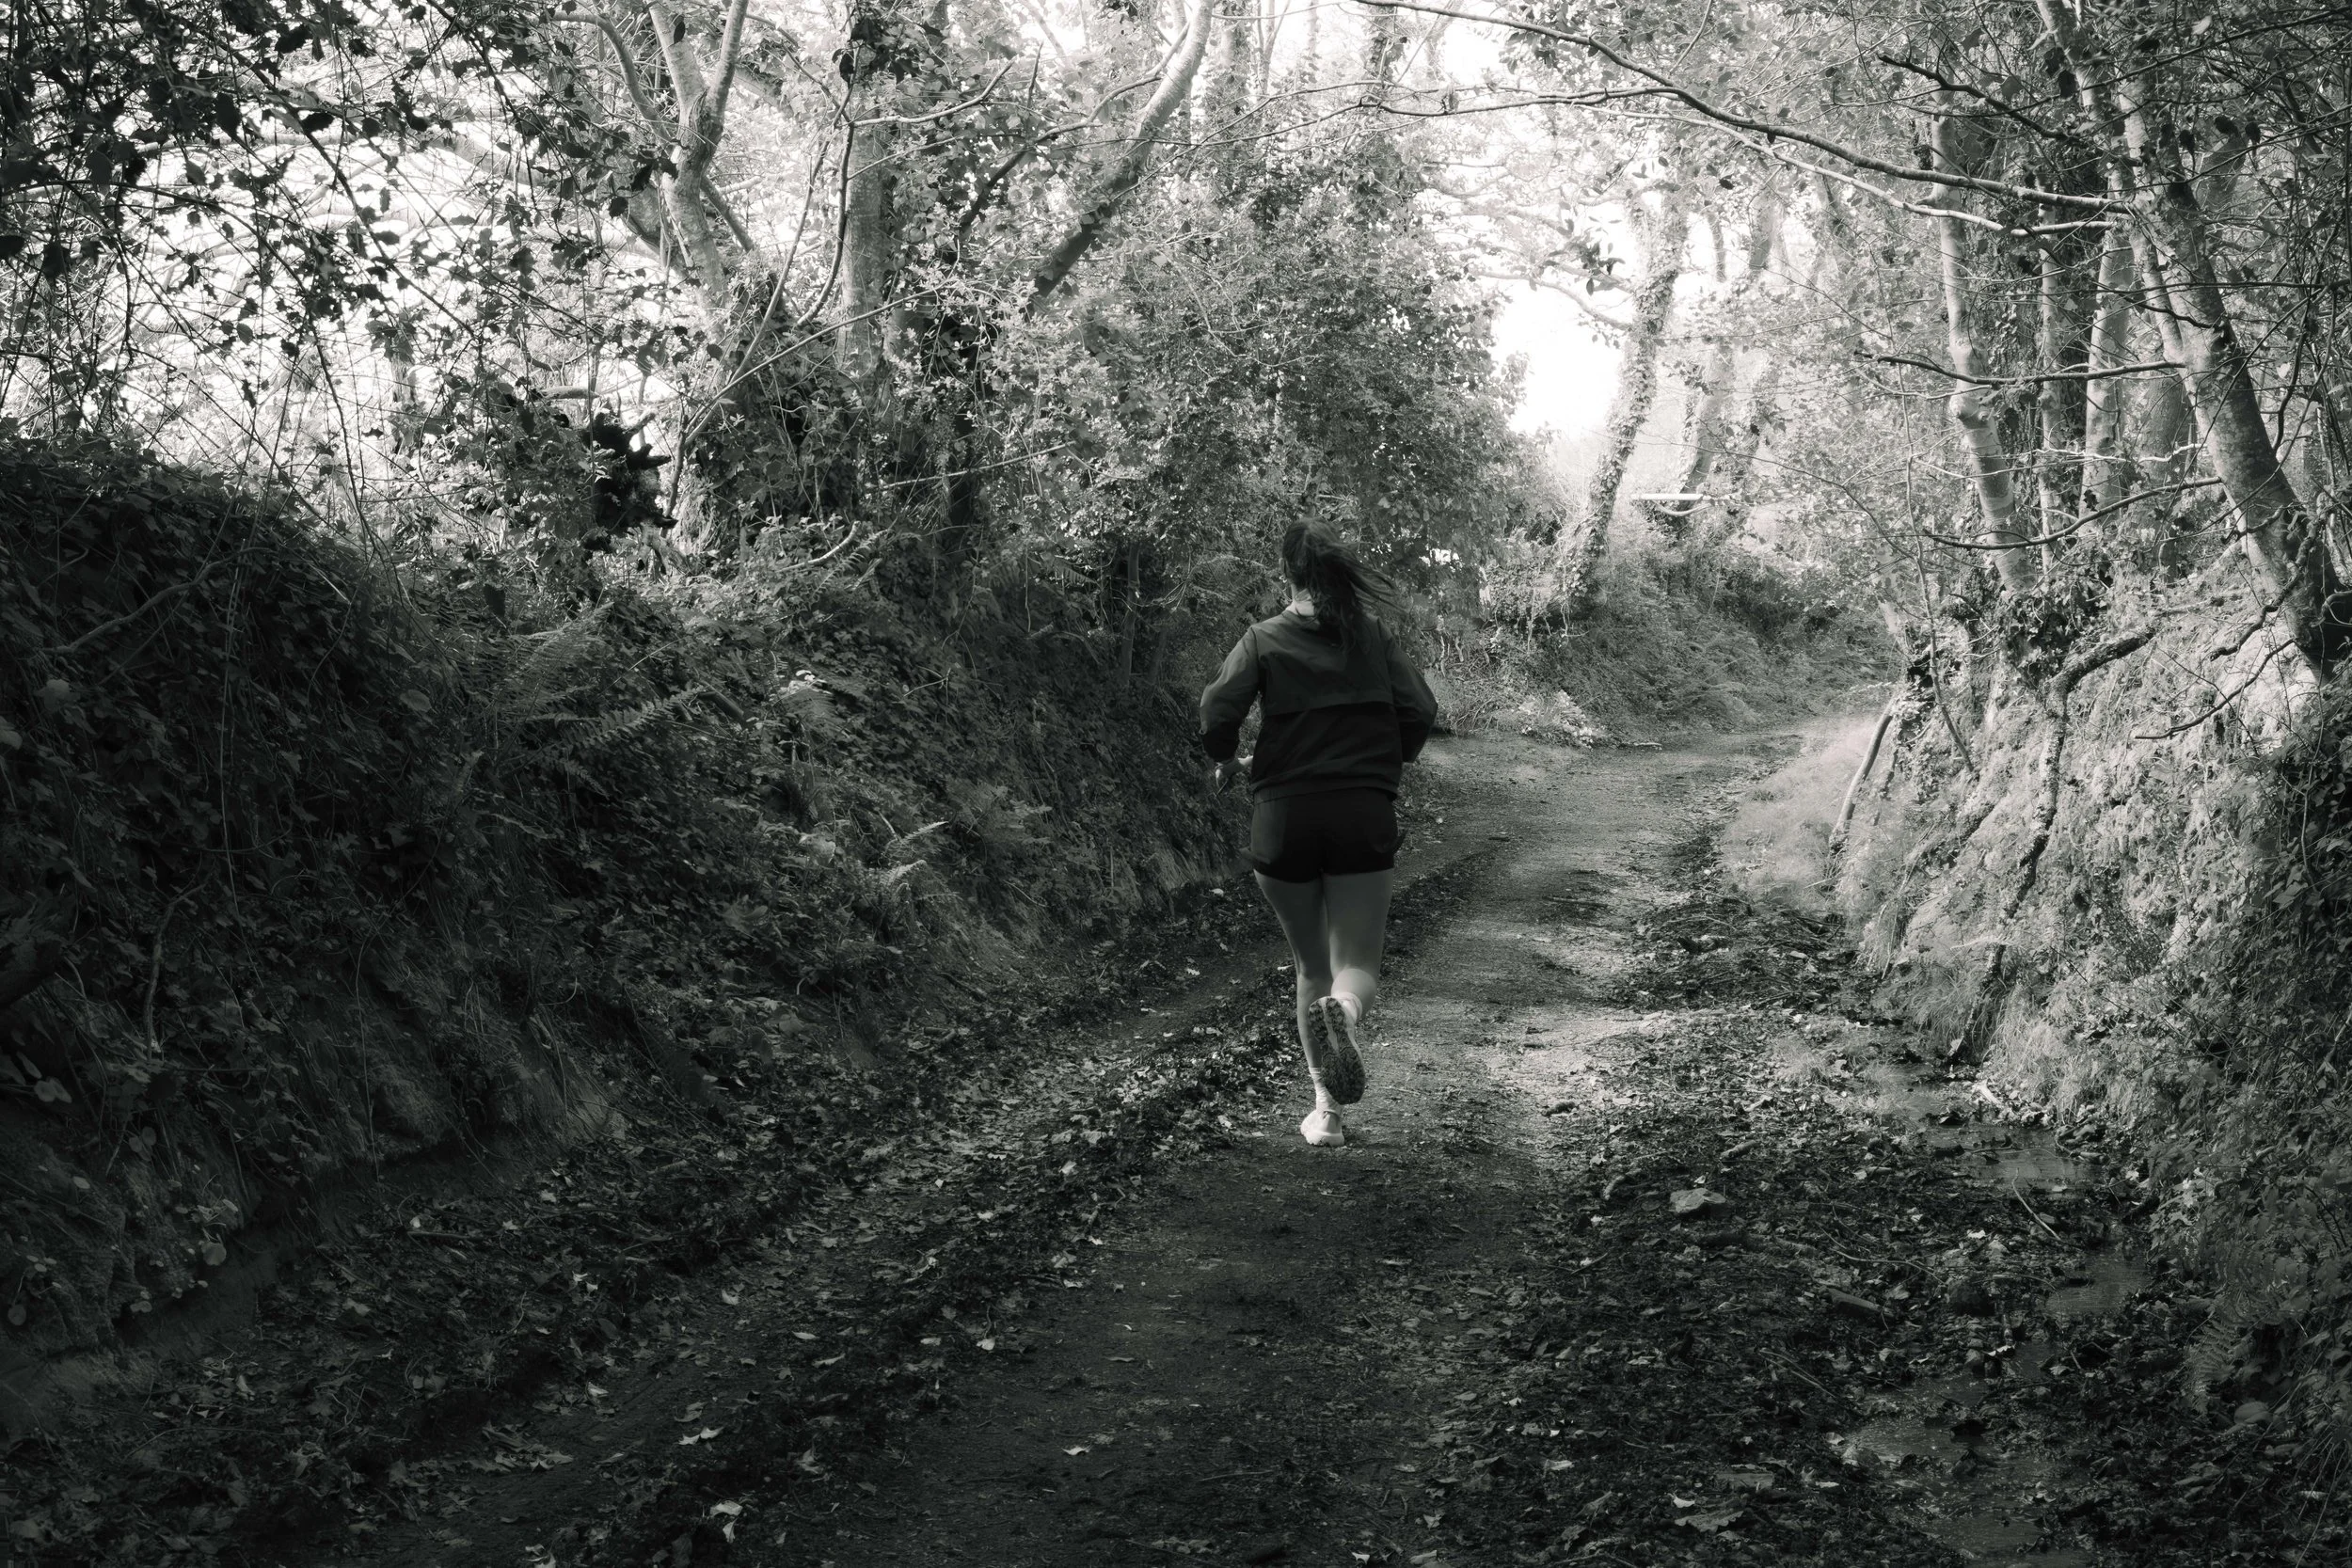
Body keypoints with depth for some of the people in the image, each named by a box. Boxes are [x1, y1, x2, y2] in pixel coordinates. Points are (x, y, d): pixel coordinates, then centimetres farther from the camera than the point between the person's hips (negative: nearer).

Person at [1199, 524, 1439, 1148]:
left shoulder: (1263, 639, 2)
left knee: (1311, 964, 14)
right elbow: (1420, 710, 1)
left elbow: (1217, 713, -10)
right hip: (1365, 814, 0)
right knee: (1357, 965, 4)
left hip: (1283, 816, 0)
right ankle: (1343, 1010, -33)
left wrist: (1228, 761, 10)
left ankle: (1326, 1110, 9)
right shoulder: (1373, 635, 7)